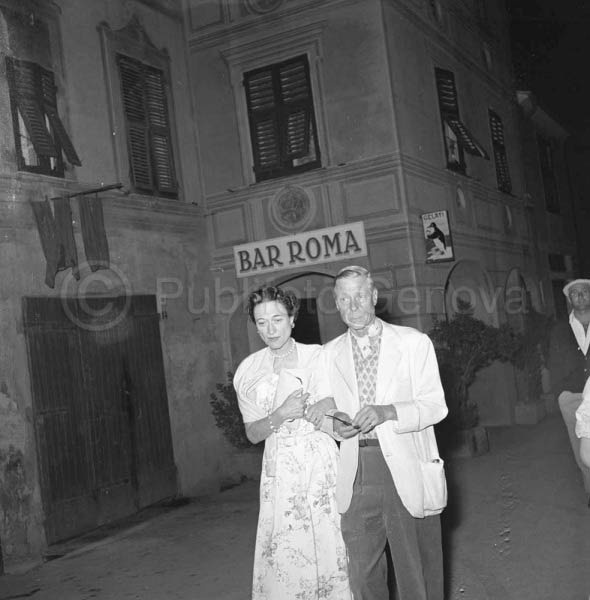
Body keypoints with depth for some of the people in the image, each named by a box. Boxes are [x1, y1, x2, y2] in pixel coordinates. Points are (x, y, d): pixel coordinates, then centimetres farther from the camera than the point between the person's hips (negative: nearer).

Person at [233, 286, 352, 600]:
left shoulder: (318, 357, -1)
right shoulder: (249, 370, 4)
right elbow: (252, 433, 5)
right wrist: (281, 414, -14)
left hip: (321, 466, -1)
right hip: (279, 471, 1)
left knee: (327, 547, -1)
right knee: (282, 557, 0)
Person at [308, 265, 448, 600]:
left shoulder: (414, 342, 1)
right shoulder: (330, 353, 11)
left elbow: (436, 405, -3)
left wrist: (387, 411, -19)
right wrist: (336, 424, -8)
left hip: (407, 472, -2)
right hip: (357, 476, 3)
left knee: (418, 573, 5)